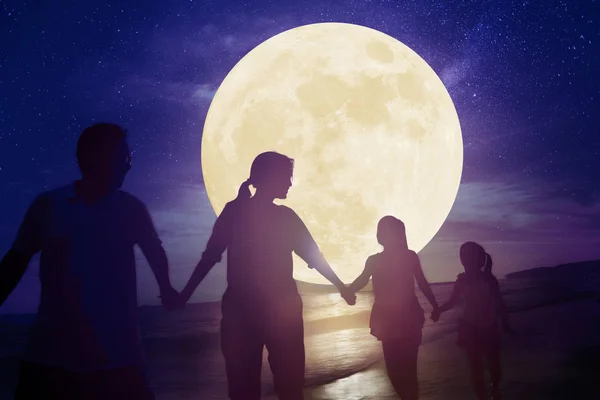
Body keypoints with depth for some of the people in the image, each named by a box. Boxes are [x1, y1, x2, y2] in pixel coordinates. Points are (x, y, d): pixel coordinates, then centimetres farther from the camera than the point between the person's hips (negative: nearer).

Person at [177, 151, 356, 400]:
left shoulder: (286, 216, 10)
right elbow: (211, 255, -1)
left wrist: (340, 286, 18)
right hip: (242, 309, -3)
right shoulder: (236, 211, 0)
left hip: (282, 310, 3)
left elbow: (313, 255, 16)